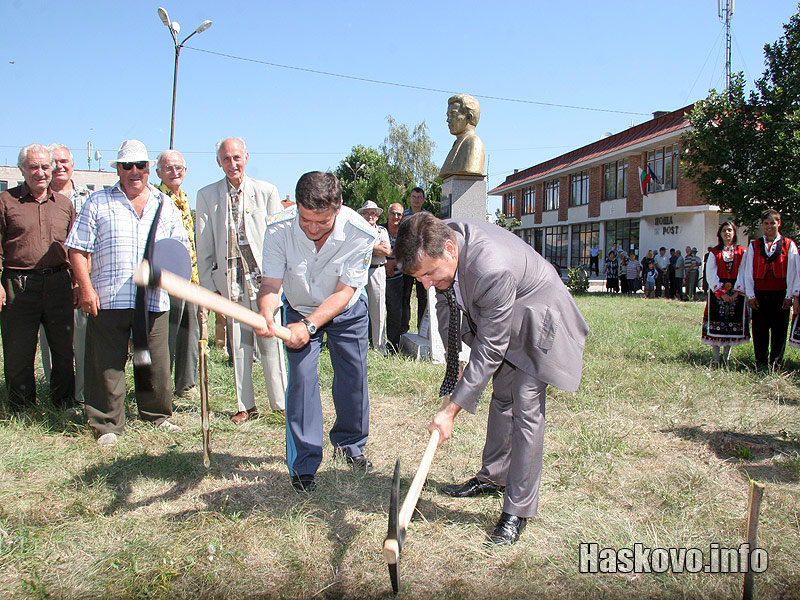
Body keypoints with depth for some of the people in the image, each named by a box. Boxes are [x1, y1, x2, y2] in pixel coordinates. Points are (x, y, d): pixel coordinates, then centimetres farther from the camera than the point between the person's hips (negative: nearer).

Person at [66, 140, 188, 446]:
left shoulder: (165, 205, 16)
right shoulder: (98, 203, 8)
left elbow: (181, 247, 17)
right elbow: (78, 249, 3)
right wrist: (85, 287, -7)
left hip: (154, 300, 2)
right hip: (108, 300, -2)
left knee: (156, 362, 9)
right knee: (107, 364, 1)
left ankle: (157, 414, 26)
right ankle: (107, 424, 13)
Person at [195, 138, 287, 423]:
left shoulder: (267, 191, 3)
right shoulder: (207, 196, 6)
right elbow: (203, 247, 7)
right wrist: (209, 286, 2)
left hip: (262, 275, -1)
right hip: (229, 279, 1)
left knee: (270, 341, 0)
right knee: (238, 345, 5)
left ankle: (281, 402, 12)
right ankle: (246, 406, 15)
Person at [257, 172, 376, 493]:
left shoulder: (361, 234, -32)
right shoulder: (279, 230, -30)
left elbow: (344, 292, -28)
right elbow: (271, 284, -26)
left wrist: (309, 325, -40)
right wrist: (266, 314, -49)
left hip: (347, 312, 0)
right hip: (300, 309, 0)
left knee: (353, 377, 4)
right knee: (301, 378, -10)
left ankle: (350, 443, 31)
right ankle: (303, 464, 3)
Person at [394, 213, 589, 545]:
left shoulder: (493, 269, -43)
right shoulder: (437, 239, -18)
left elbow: (489, 350, -36)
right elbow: (444, 299, 2)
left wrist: (450, 411, -33)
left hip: (537, 324, -8)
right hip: (497, 321, 8)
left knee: (526, 408, -11)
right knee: (501, 396, 18)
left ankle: (518, 510, -2)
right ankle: (494, 477, 34)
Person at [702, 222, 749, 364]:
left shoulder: (742, 252, 7)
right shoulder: (714, 252, 6)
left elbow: (743, 273, -1)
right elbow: (711, 274, -2)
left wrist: (737, 292, -12)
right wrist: (721, 293, -11)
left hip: (736, 293, 1)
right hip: (717, 292, -1)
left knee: (733, 324, 2)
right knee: (716, 324, -4)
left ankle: (727, 357, 12)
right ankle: (716, 357, 1)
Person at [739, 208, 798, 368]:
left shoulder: (789, 245, 6)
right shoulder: (754, 245, 10)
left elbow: (792, 272, 2)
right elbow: (748, 272, 6)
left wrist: (789, 296, -5)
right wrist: (751, 295, -1)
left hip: (781, 295, -1)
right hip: (759, 294, 1)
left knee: (779, 330, 3)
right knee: (759, 330, 4)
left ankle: (775, 364, 12)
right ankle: (760, 364, 14)